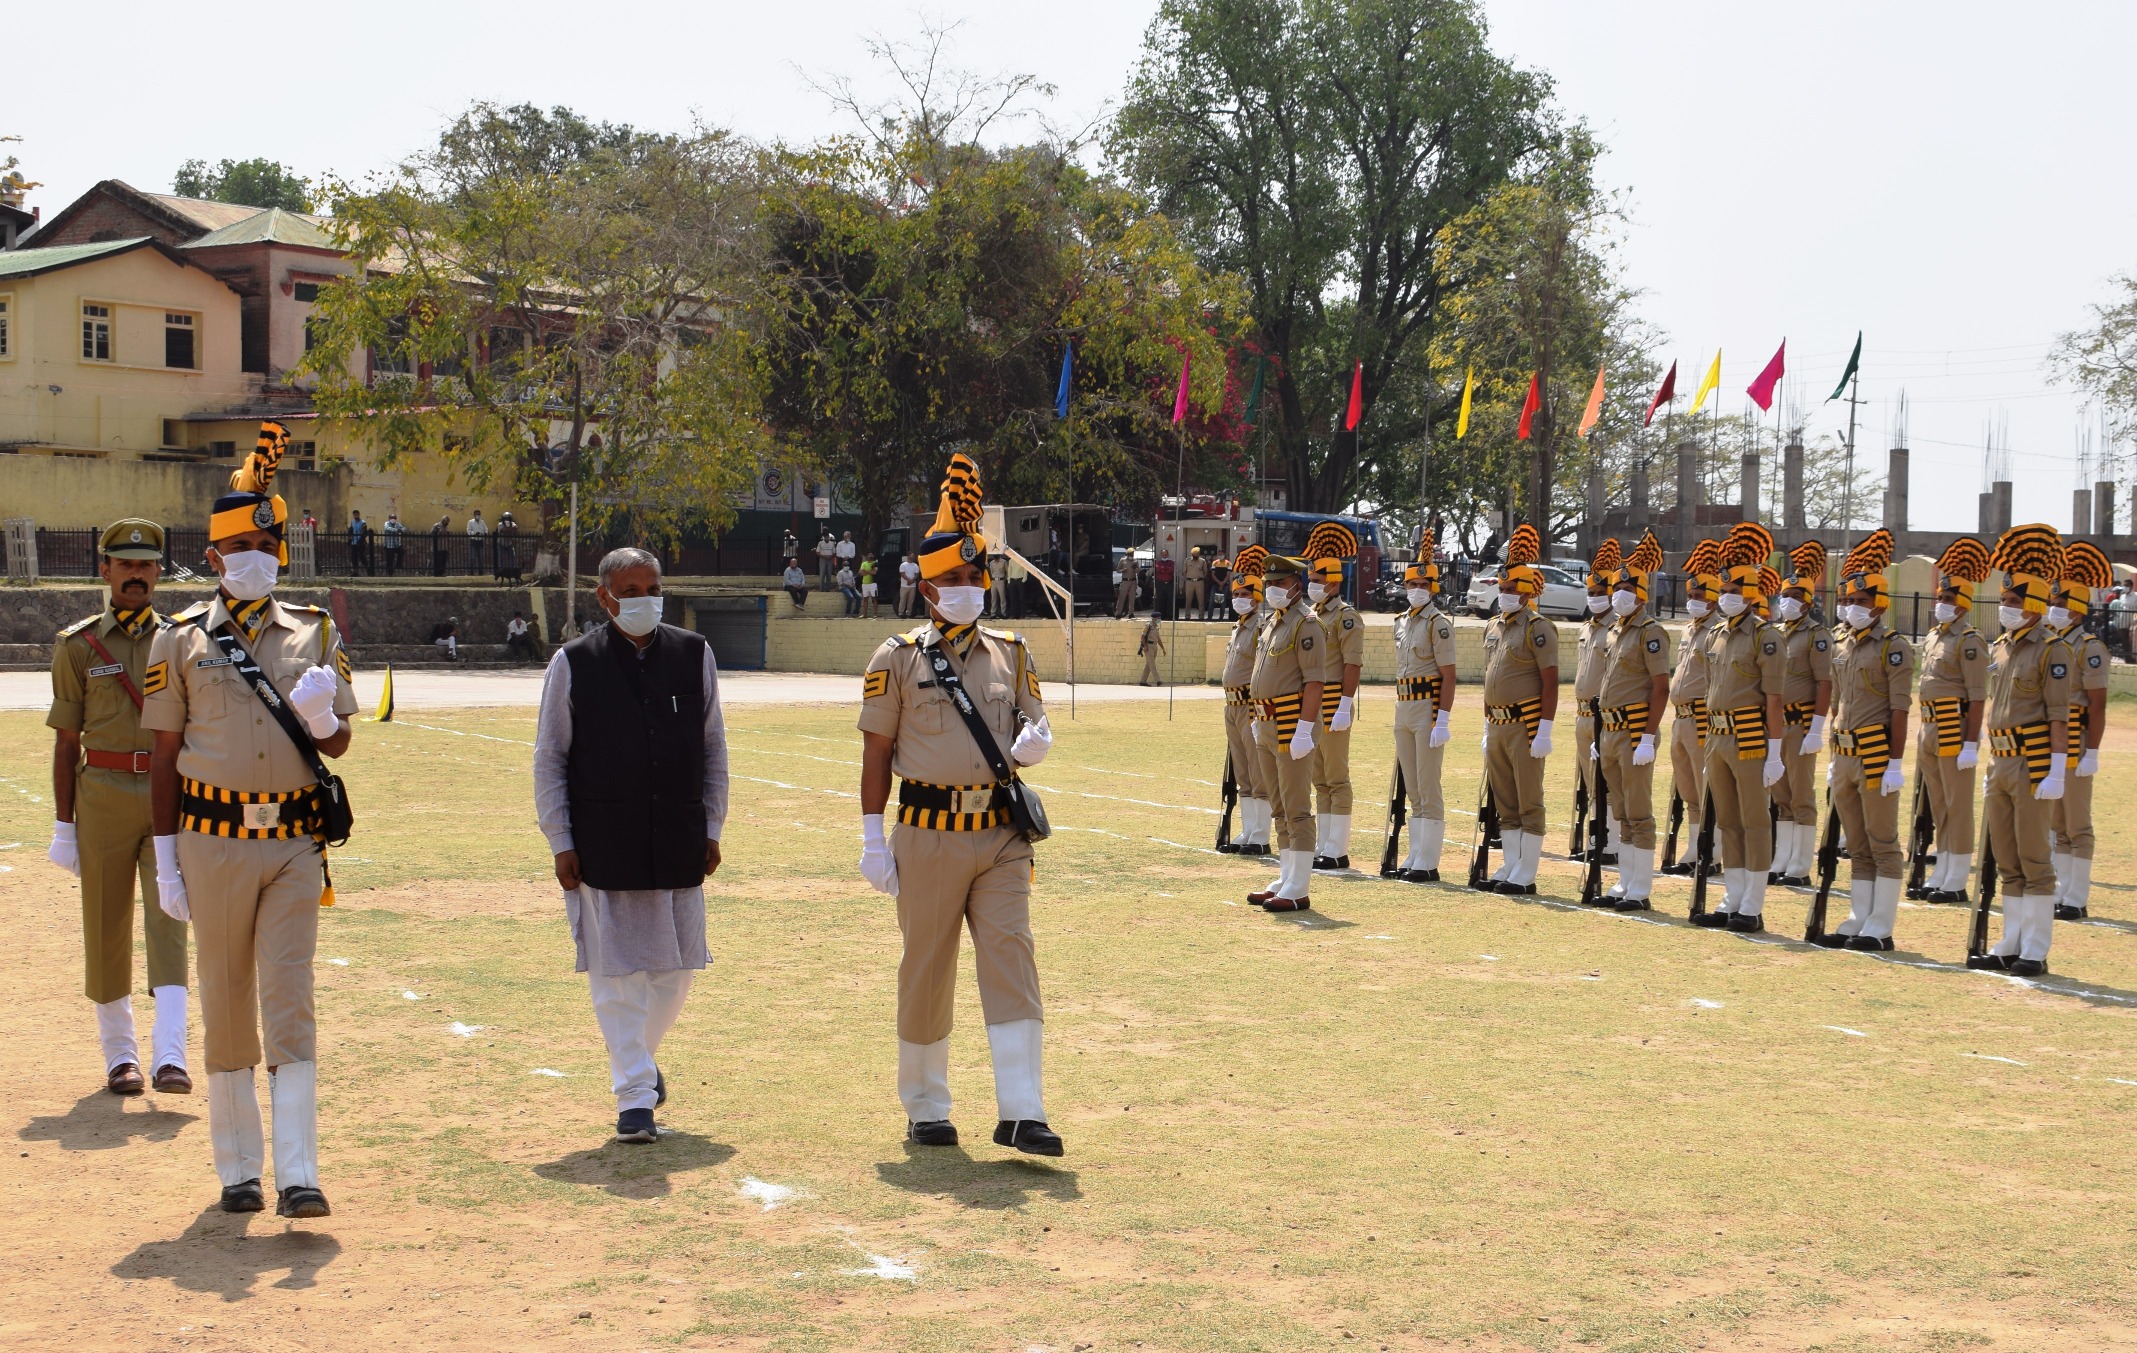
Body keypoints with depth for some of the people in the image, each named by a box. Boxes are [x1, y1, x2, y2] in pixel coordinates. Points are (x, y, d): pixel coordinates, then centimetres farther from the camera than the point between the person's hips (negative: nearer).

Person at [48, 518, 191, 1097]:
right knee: (106, 927, 6)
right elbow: (66, 741, 4)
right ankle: (119, 1054, 19)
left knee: (168, 919, -9)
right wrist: (63, 825, 1)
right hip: (102, 795, 0)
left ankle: (169, 1056, -13)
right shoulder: (78, 646, 4)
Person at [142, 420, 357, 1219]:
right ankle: (238, 1168, 19)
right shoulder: (180, 641, 3)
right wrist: (165, 856, -1)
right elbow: (164, 754, 3)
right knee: (226, 1005, 7)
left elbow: (338, 744, 9)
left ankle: (298, 1175, -7)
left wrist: (320, 717, -15)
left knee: (290, 1004, -5)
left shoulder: (314, 635, 8)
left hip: (295, 843, 1)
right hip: (215, 843, -1)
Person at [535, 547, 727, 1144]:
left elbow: (713, 748, 11)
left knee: (675, 968, 10)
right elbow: (549, 759, 2)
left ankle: (640, 1057, 36)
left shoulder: (695, 655, 6)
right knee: (617, 972, -2)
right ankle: (635, 1096, 7)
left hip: (678, 845, 3)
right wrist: (560, 843, -3)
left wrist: (712, 829, 8)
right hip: (602, 847, -3)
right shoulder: (573, 664, -1)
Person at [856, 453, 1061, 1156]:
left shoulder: (1011, 653, 12)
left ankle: (1020, 1114, -8)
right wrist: (872, 838, -2)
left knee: (1010, 958, -7)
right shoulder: (898, 657, 2)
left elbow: (1035, 723, 19)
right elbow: (877, 750, 2)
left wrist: (1035, 742, -7)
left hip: (1002, 833, 2)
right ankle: (925, 1109, 21)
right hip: (929, 834, -2)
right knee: (926, 970, 6)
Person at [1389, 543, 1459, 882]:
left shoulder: (1438, 624, -10)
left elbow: (1448, 676, -14)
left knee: (1428, 790, -5)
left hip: (1428, 710, -8)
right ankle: (1415, 858, 17)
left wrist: (1442, 722, -19)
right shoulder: (1402, 622, 14)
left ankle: (1428, 865, -2)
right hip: (1403, 711, 8)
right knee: (1413, 791, 11)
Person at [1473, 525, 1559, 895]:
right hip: (1498, 725, 8)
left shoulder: (1538, 629, -10)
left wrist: (1544, 730, -18)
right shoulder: (1493, 626, 14)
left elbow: (1550, 681, -13)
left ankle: (1525, 876, 2)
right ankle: (1509, 868, 20)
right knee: (1505, 805, 12)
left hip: (1525, 726, -8)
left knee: (1529, 804, -1)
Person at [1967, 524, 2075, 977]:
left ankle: (2036, 952, 3)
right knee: (2007, 863, 11)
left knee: (2034, 861, -3)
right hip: (2002, 765, 8)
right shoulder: (1999, 649, 14)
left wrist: (2057, 772, -18)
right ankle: (2011, 946, 18)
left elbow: (2060, 716, -13)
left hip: (2034, 766, -8)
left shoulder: (2052, 651, -9)